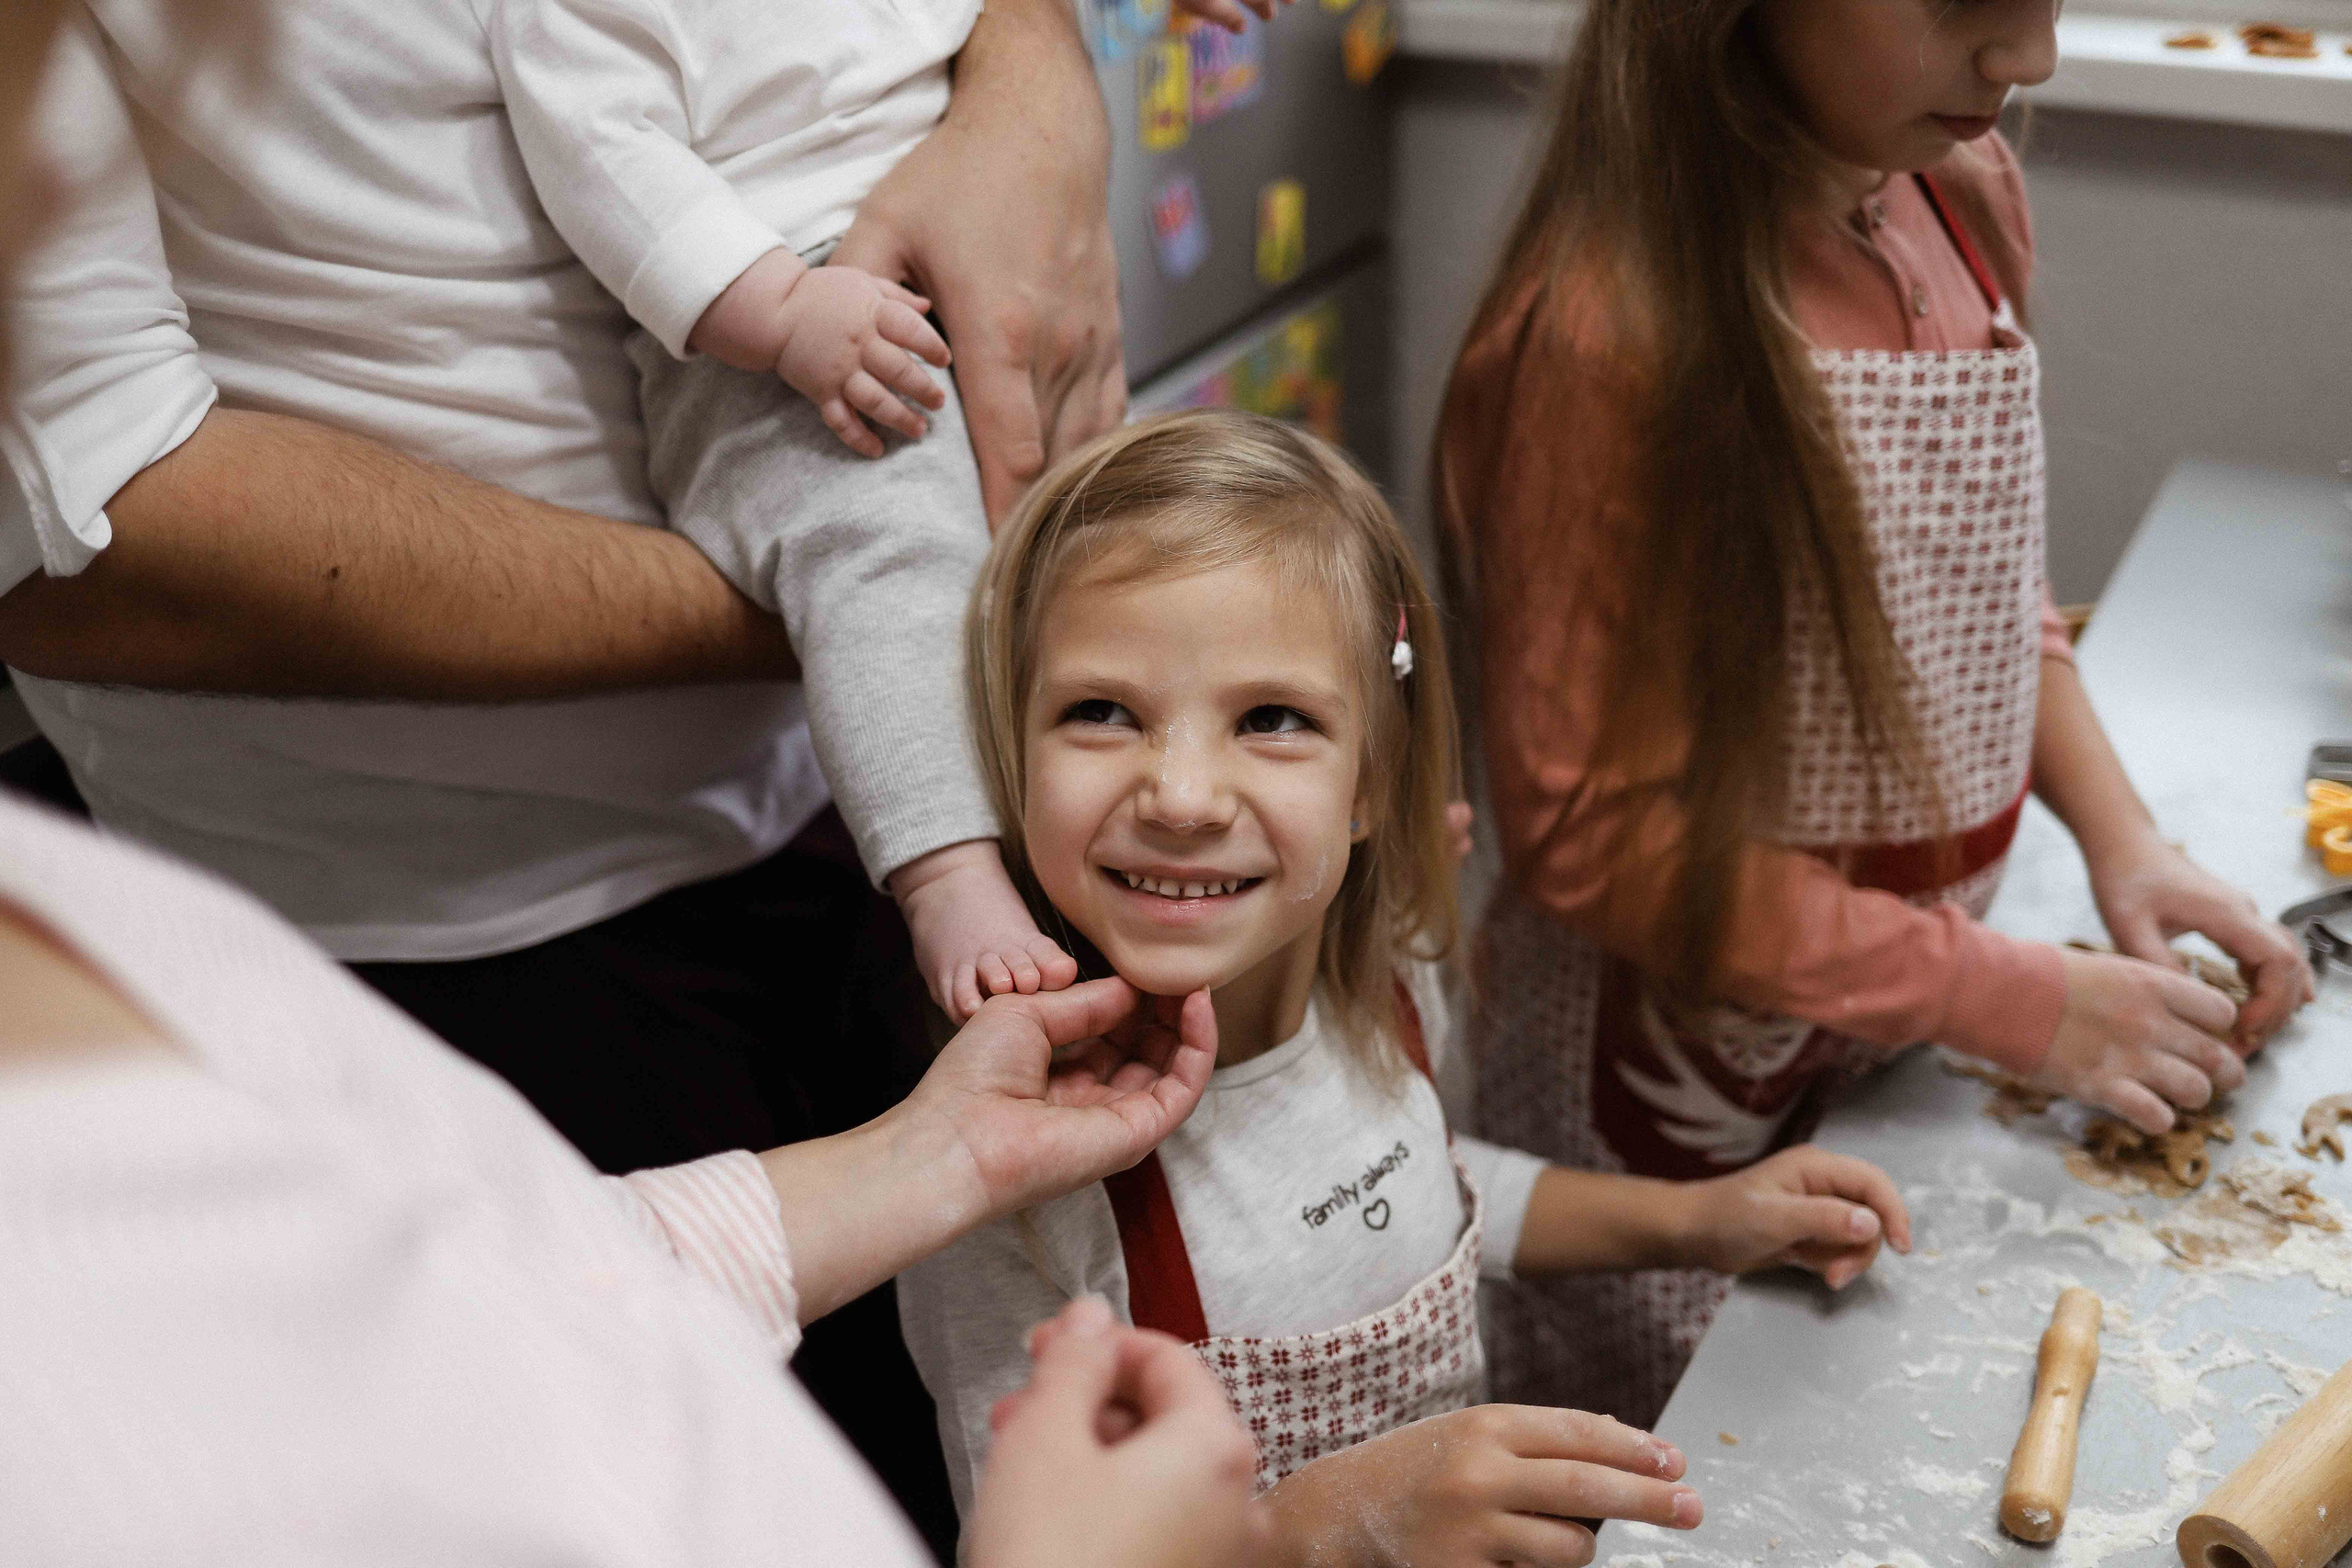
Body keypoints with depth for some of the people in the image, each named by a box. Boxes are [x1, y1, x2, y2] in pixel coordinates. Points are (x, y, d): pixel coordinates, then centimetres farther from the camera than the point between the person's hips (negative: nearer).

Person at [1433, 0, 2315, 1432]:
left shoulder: (1969, 197, -3)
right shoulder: (1606, 340, -27)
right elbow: (1593, 832, -23)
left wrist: (2120, 832, -4)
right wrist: (2013, 1000, -20)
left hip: (1908, 1039, 7)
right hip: (1678, 1089, -6)